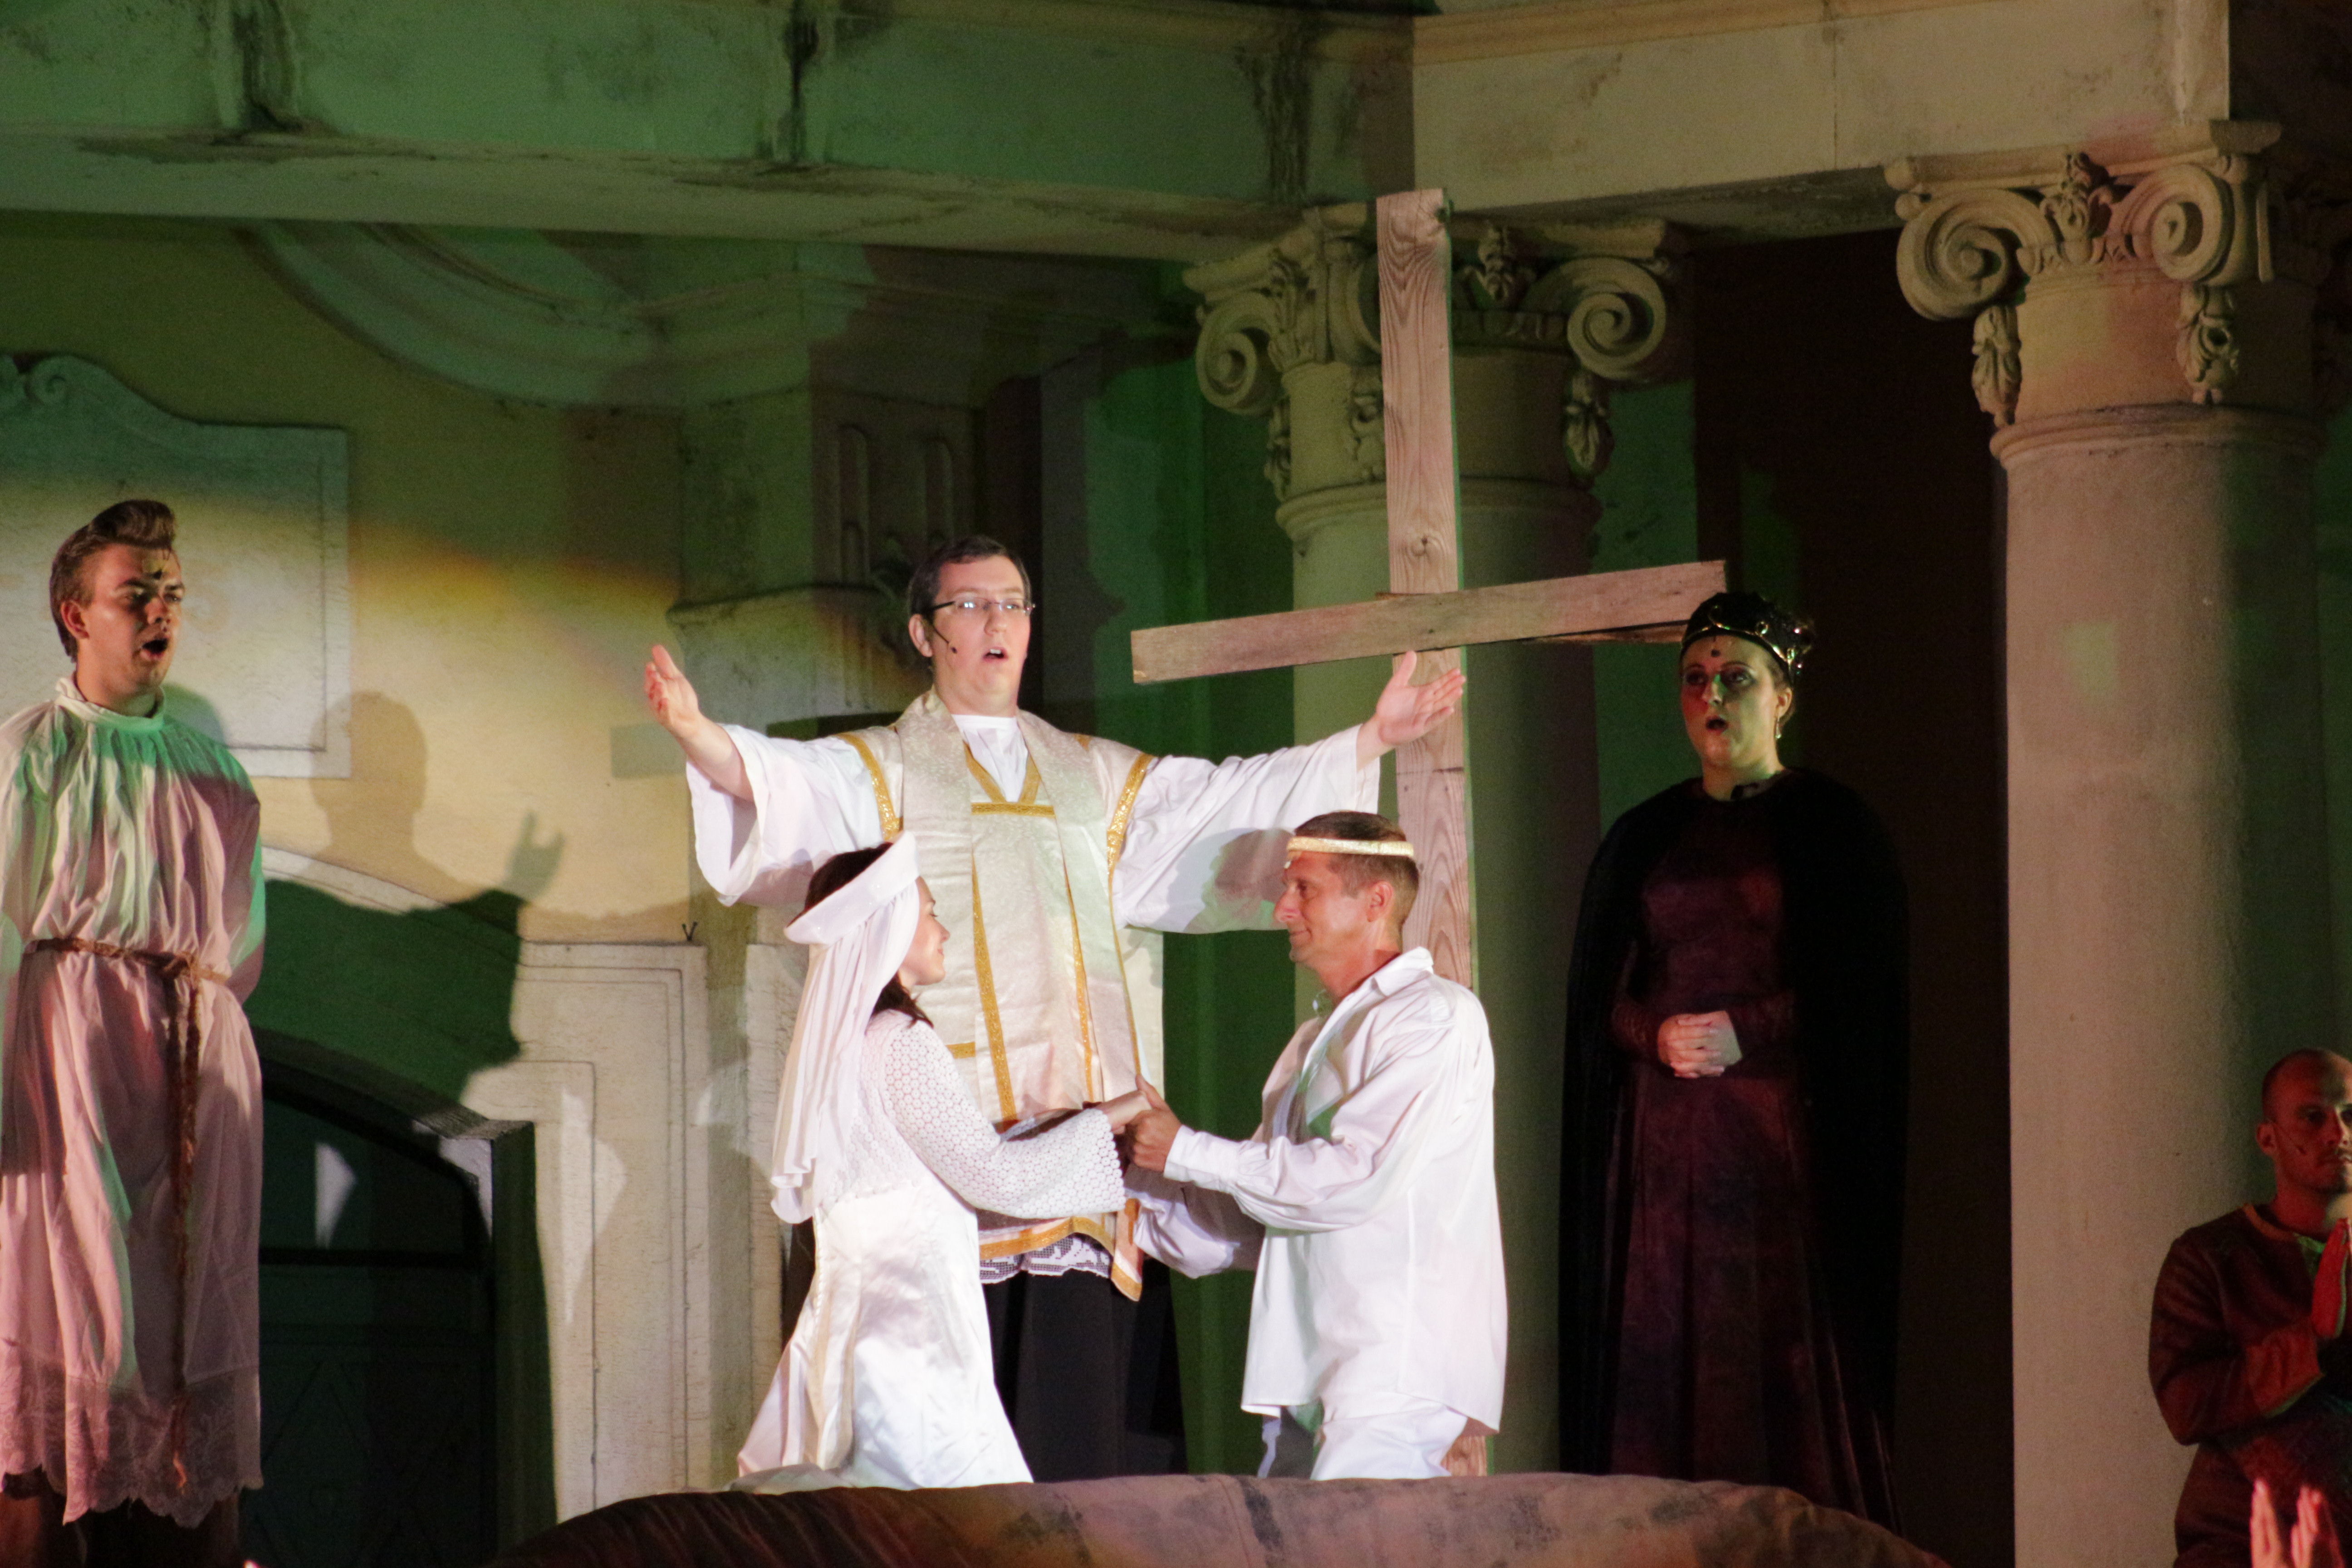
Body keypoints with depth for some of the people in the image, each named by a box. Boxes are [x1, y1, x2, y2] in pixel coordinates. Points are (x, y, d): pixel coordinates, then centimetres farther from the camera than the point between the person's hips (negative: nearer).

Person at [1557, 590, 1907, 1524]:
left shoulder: (1832, 828, 4)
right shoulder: (1643, 841, 16)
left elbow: (1862, 993, -2)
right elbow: (1600, 996, 13)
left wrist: (1746, 1032, -13)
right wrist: (1659, 1035, -8)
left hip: (1784, 1131, -3)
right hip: (1666, 1140, 4)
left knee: (1786, 1355, -9)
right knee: (1666, 1354, -4)